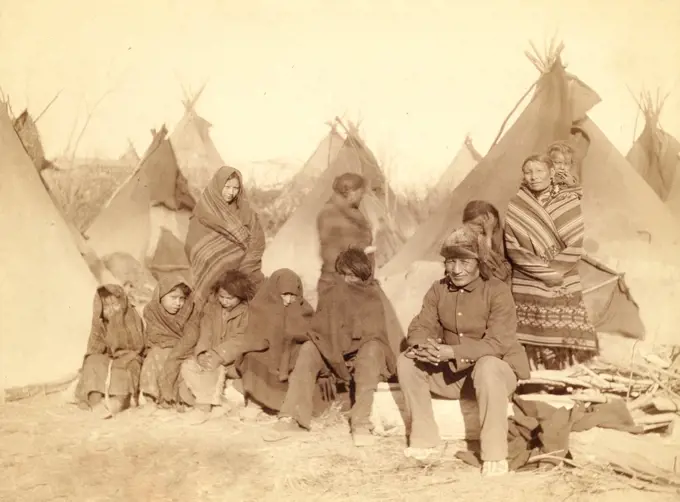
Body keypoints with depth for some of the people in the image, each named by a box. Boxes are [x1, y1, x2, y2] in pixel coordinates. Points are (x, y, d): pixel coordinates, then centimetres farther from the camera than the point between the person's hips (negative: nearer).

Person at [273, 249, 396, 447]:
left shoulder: (375, 297, 1)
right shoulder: (336, 292, 9)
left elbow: (376, 334, -7)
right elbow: (320, 326, 3)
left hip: (364, 355, -3)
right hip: (335, 355, 3)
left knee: (372, 348, -35)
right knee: (308, 349, -23)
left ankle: (361, 422, -41)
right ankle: (291, 417, -34)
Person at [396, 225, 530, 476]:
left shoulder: (498, 291, -18)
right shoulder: (438, 290, 0)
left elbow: (497, 344, -27)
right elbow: (420, 326, -3)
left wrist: (451, 351, -38)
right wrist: (422, 346, -30)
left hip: (497, 369, -5)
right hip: (451, 373, 5)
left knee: (487, 367, -39)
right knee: (407, 361, -12)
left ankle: (495, 455, -29)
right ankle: (424, 439, -7)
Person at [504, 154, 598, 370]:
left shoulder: (569, 201, 2)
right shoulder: (516, 206, 1)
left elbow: (575, 246, -2)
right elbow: (512, 248, -4)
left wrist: (556, 270, -13)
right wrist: (544, 272, -11)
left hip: (564, 286, 0)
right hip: (527, 289, 0)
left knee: (566, 341, -2)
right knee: (533, 344, -3)